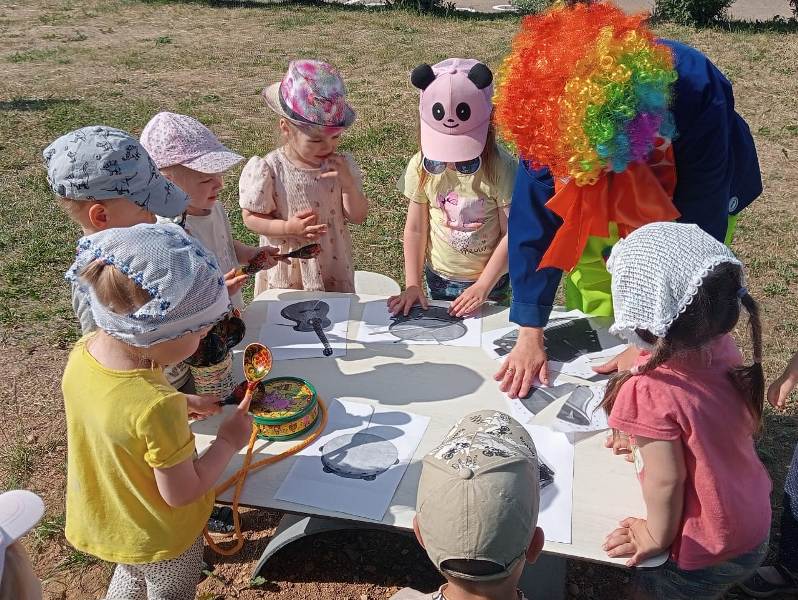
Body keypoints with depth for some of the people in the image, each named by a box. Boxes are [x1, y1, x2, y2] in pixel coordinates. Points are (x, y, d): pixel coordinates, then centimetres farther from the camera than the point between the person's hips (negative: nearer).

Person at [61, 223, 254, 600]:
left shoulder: (83, 352, -19)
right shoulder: (157, 407, -41)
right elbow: (181, 492, -27)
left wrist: (183, 405, -1)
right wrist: (228, 442, -15)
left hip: (103, 517, 6)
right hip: (157, 536, -5)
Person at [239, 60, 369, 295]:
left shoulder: (341, 165, -8)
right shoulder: (268, 170, -17)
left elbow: (358, 217, -4)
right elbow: (251, 217, -9)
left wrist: (348, 183, -21)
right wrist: (288, 228, -25)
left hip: (333, 270, 3)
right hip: (285, 273, -2)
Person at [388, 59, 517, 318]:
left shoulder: (500, 168, -19)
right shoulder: (421, 166, -11)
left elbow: (512, 234, -15)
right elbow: (415, 229, -4)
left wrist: (483, 287, -17)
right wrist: (412, 284, -9)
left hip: (490, 280, -2)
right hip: (438, 278, 2)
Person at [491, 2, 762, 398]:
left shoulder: (696, 94, -38)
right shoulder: (551, 107, -31)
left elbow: (696, 232, -32)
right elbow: (533, 217, -27)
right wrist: (529, 335, -29)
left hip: (684, 205, -2)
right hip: (599, 211, 2)